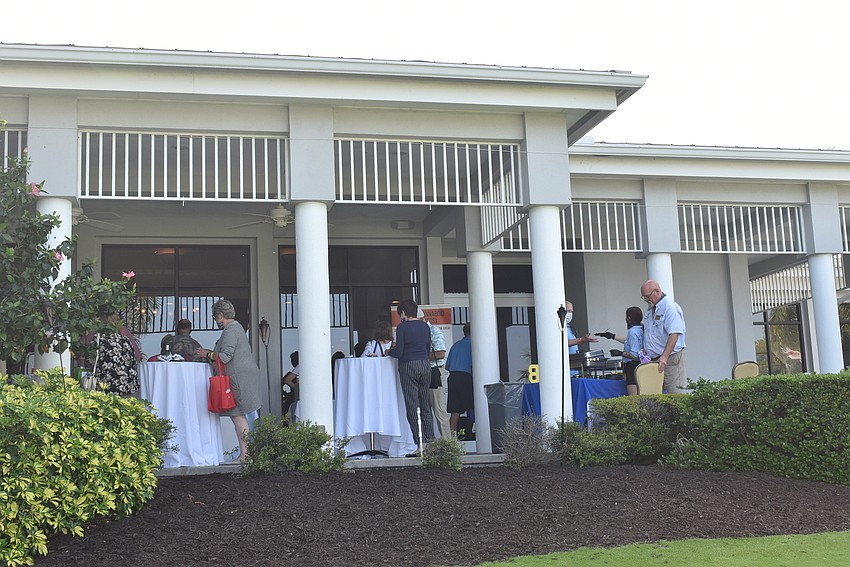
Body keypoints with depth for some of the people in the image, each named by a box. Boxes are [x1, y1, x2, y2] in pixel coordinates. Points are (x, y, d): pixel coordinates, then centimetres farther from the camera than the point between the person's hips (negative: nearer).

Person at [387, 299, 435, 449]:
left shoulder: (402, 327, -8)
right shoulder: (424, 326, 9)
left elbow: (399, 352, -10)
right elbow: (428, 349, 14)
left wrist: (390, 351, 10)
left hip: (409, 366, -6)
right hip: (425, 364, 6)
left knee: (412, 406, -1)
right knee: (425, 405, 12)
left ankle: (420, 442, -3)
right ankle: (430, 440, 10)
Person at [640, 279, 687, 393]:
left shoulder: (670, 307, -13)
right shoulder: (649, 310, 16)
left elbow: (674, 334, -21)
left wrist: (664, 357, -26)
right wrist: (645, 350, 11)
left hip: (671, 358, -8)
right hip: (653, 360, 8)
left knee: (673, 392, -8)